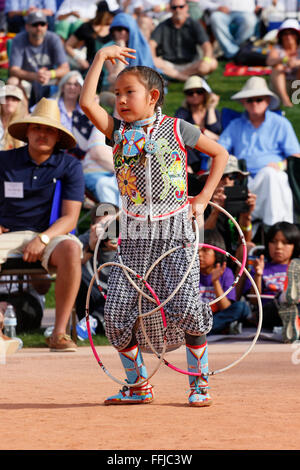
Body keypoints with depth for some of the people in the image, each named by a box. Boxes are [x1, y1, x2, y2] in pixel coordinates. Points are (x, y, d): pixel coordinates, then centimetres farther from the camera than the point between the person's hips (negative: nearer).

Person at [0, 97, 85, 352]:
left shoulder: (70, 166, 1)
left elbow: (70, 218, -7)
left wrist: (43, 239, -24)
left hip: (51, 235, -1)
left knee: (71, 250, -37)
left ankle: (60, 332, -30)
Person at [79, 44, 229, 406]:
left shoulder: (177, 129, 2)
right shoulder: (118, 131, 8)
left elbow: (220, 153, 12)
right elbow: (86, 102, -5)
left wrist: (204, 198, 6)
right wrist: (101, 57, 1)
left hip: (175, 230, -3)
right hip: (134, 235, 3)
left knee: (185, 307, -13)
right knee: (117, 311, -3)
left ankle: (199, 382, 3)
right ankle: (138, 385, 13)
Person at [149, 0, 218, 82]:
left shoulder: (195, 25, 5)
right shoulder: (163, 26, 7)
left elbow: (205, 44, -8)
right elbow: (152, 44, -5)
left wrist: (207, 59, -30)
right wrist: (153, 58, -28)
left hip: (190, 65, 0)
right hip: (168, 65, 0)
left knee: (212, 63, -28)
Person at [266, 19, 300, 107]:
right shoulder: (277, 49, -2)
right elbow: (269, 61, -24)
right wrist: (283, 59, -46)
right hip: (281, 86, 0)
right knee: (277, 67, -26)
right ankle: (284, 98, -41)